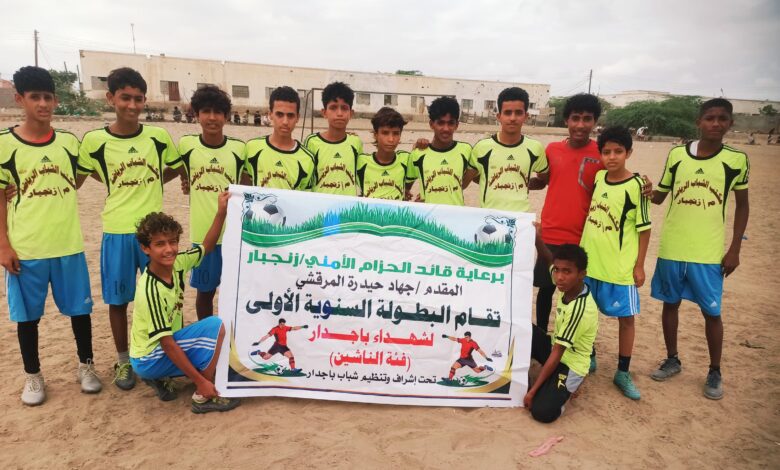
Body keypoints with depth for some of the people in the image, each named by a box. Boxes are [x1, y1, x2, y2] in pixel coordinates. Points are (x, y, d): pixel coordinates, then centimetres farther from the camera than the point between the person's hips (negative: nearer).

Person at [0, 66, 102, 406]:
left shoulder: (70, 142, 2)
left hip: (69, 245, 2)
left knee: (80, 308, 10)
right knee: (28, 315, 10)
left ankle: (86, 366, 28)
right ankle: (33, 376, 27)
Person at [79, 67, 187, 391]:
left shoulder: (159, 137, -2)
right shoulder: (94, 140, -6)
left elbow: (178, 170, 14)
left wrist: (150, 184, 2)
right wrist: (125, 188, 0)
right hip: (117, 232, -1)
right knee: (118, 300, 9)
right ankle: (123, 361, 27)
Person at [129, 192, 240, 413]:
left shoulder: (177, 263, -9)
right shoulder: (151, 290, -29)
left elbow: (206, 247, 9)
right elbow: (167, 344, -27)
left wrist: (221, 212, -5)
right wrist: (200, 381, -24)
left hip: (167, 346, 8)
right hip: (148, 359, -8)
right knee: (216, 326, -22)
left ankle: (160, 378, 14)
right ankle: (202, 397, -12)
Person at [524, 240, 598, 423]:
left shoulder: (580, 308, -32)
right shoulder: (567, 285, -12)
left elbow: (557, 354, -27)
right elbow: (548, 259, 7)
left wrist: (533, 390, -22)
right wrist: (536, 237, -14)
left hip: (570, 364, -8)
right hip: (556, 347, 8)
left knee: (542, 412, -25)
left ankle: (565, 387, 6)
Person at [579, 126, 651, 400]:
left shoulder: (635, 185, -13)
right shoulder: (598, 177, 2)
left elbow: (644, 228, -9)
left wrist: (639, 265, -10)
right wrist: (583, 250, 13)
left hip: (620, 265, -5)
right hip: (590, 260, 5)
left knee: (626, 317, 6)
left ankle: (622, 373, 19)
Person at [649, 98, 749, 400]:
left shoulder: (736, 160, -4)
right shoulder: (676, 155, 0)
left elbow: (742, 206, 5)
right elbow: (658, 197, 9)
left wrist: (734, 249, -1)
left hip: (709, 253, -2)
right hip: (671, 249, 2)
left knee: (711, 312, 5)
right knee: (670, 303, 12)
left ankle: (715, 372, 24)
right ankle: (672, 360, 31)